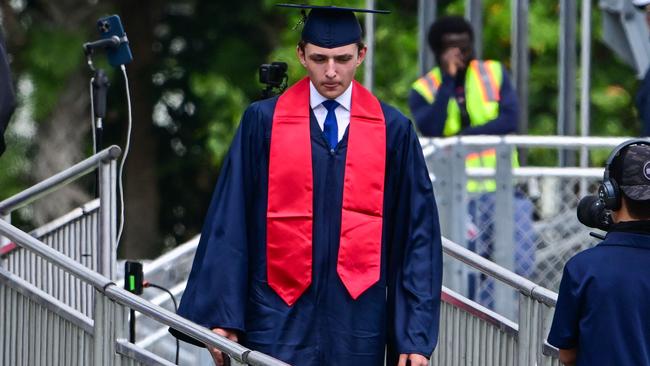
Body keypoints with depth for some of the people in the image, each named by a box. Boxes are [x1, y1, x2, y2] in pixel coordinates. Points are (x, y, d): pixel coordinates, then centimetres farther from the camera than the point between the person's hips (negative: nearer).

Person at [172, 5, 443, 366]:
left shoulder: (392, 130, 4)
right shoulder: (263, 121, 2)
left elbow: (417, 233, 4)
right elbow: (229, 225, 1)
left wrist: (416, 336, -2)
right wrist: (221, 317, -5)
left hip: (357, 321, 1)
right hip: (280, 319, -1)